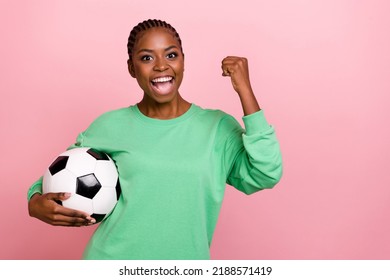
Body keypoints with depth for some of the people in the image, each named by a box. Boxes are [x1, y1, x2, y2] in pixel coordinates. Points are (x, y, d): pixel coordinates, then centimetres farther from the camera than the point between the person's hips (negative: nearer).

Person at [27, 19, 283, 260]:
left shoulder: (218, 126, -5)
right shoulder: (109, 127, -3)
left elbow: (265, 175, -18)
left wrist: (244, 90, -18)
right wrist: (36, 202, -12)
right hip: (111, 264, 0)